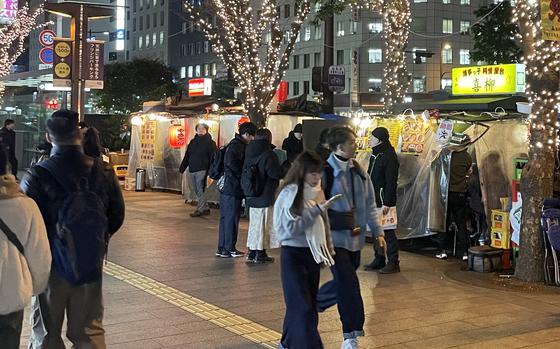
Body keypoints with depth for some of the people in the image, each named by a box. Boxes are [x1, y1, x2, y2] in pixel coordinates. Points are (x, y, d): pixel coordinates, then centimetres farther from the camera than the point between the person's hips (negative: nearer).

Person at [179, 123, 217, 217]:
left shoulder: (209, 142, -1)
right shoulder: (192, 142, 17)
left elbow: (213, 157, -8)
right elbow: (186, 156, 19)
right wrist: (182, 168, 14)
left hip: (202, 170, -6)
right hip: (192, 170, 6)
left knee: (200, 190, -8)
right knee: (197, 191, 9)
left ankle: (200, 210, -4)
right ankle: (205, 208, 17)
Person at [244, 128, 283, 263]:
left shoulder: (249, 153, 8)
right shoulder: (268, 154, -16)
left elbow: (244, 173, 15)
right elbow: (276, 174, -19)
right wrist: (284, 168, 0)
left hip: (251, 196, 7)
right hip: (265, 196, -7)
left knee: (254, 224, 15)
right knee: (264, 225, 2)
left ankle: (252, 252, 18)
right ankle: (260, 254, 7)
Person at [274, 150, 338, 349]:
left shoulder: (317, 192, 6)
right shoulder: (290, 194, -14)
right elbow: (291, 228, -20)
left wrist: (328, 250, 14)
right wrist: (316, 210, -25)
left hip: (313, 254, 7)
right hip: (293, 253, -7)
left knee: (309, 305, 14)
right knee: (303, 307, -8)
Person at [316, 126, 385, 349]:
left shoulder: (358, 171, 7)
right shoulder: (325, 172, -14)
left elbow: (369, 204, 12)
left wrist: (377, 231, 8)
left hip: (355, 238, 7)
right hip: (335, 238, -7)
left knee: (343, 283, 14)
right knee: (348, 284, -9)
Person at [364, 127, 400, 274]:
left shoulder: (389, 157, -14)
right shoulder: (374, 155, 15)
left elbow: (391, 182, -19)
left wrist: (387, 202, -22)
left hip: (384, 201, -9)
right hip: (373, 201, 9)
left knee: (387, 232, -5)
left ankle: (393, 263, 2)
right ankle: (379, 259, 23)